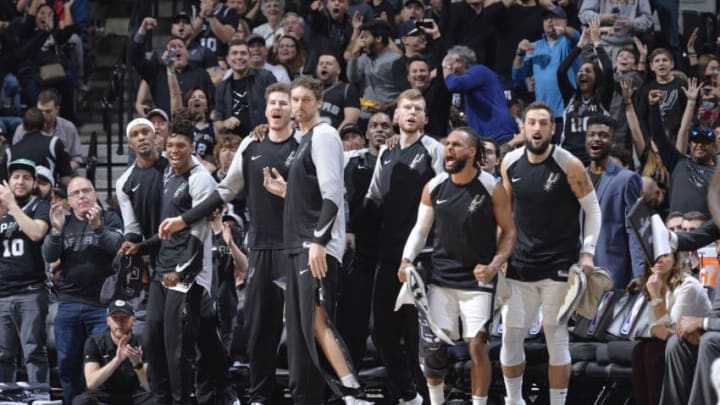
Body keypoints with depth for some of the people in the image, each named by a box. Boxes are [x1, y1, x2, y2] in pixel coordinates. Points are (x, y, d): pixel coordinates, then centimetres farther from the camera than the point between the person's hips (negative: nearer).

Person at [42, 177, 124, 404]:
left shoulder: (109, 219, 4)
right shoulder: (63, 221, 12)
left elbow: (117, 246, -13)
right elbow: (49, 256, 2)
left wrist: (97, 226, -30)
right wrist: (56, 231, -17)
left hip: (102, 303, -3)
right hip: (68, 304, 3)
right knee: (67, 364, 6)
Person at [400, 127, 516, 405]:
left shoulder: (491, 188, -8)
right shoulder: (434, 187, 1)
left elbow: (508, 231, -2)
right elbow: (421, 228, 11)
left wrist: (494, 266, -16)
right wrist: (407, 260, -5)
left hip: (477, 279, -3)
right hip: (441, 278, 3)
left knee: (477, 345, -6)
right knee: (432, 345, 0)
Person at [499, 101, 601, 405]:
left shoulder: (569, 165, -11)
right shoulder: (510, 163, 1)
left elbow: (592, 209, -4)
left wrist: (587, 252, -12)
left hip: (560, 265, -4)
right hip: (520, 264, 4)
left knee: (556, 338, -1)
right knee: (510, 335, 4)